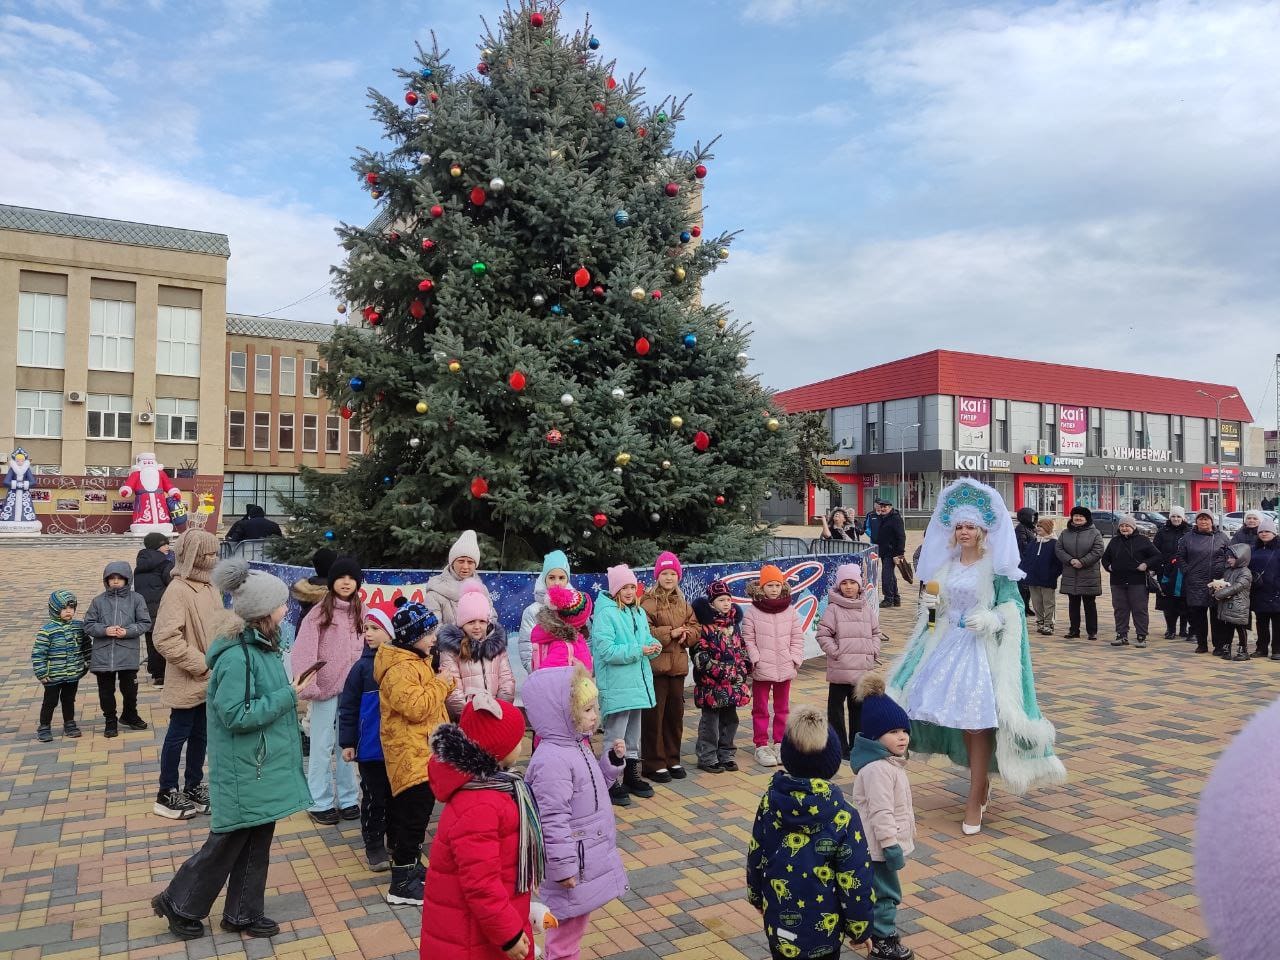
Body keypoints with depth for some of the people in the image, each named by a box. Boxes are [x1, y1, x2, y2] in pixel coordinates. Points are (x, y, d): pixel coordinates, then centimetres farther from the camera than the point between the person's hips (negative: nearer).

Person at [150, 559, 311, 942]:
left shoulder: (261, 645, 4)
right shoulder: (236, 656, -24)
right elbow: (236, 715, -25)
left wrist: (289, 694, 1)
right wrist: (288, 697, -22)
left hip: (264, 765, 8)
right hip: (244, 770, -8)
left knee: (257, 840, 17)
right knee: (228, 842, 9)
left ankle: (243, 914, 32)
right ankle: (178, 903, 31)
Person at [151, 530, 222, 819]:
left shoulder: (209, 587, 6)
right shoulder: (178, 590, -20)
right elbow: (165, 639, -26)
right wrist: (202, 664, -21)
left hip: (210, 681, 8)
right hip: (188, 682, -7)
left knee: (201, 735, 18)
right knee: (178, 735, 7)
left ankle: (194, 786, 33)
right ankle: (167, 795, 22)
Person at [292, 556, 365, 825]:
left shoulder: (362, 614, 5)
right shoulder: (318, 613, -7)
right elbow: (303, 652, -12)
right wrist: (308, 686, -19)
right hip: (326, 689, -3)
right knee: (322, 747, 6)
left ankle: (347, 799, 23)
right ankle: (320, 802, 17)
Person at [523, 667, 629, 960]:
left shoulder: (575, 746, 6)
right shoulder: (552, 760, -27)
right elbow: (553, 820, -27)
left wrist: (612, 760, 4)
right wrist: (563, 867, -23)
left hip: (588, 854, 10)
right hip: (573, 861, -10)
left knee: (575, 922, 23)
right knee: (568, 926, 6)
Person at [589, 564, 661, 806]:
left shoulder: (639, 612, 10)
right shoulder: (605, 614, -15)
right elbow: (607, 650, -22)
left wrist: (653, 646, -8)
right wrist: (639, 650, -23)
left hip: (637, 684, 8)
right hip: (616, 687, -8)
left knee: (633, 735, 19)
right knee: (615, 737, -1)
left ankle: (632, 776, 34)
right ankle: (613, 784, 11)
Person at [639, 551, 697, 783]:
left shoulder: (683, 603, 14)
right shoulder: (648, 602, -8)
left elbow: (694, 627, 13)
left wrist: (686, 634, -8)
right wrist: (670, 633, -18)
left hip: (678, 666, 7)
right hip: (656, 665, -6)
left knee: (675, 714, 13)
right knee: (654, 715, -1)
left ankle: (672, 759, 26)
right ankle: (654, 763, 9)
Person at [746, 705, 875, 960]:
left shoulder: (770, 801, -10)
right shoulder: (842, 815, -20)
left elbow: (755, 857, 2)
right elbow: (855, 879, -14)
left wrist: (757, 897, 19)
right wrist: (860, 927, 1)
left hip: (778, 922, 4)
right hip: (822, 929, -3)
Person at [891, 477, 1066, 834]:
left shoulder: (996, 566, -7)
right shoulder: (946, 563, 9)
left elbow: (1013, 608, -8)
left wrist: (988, 620, -22)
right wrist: (931, 604, -2)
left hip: (982, 648, -6)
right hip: (949, 644, 6)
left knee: (977, 722, -6)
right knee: (961, 719, 10)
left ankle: (975, 802, 3)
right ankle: (982, 782, 30)